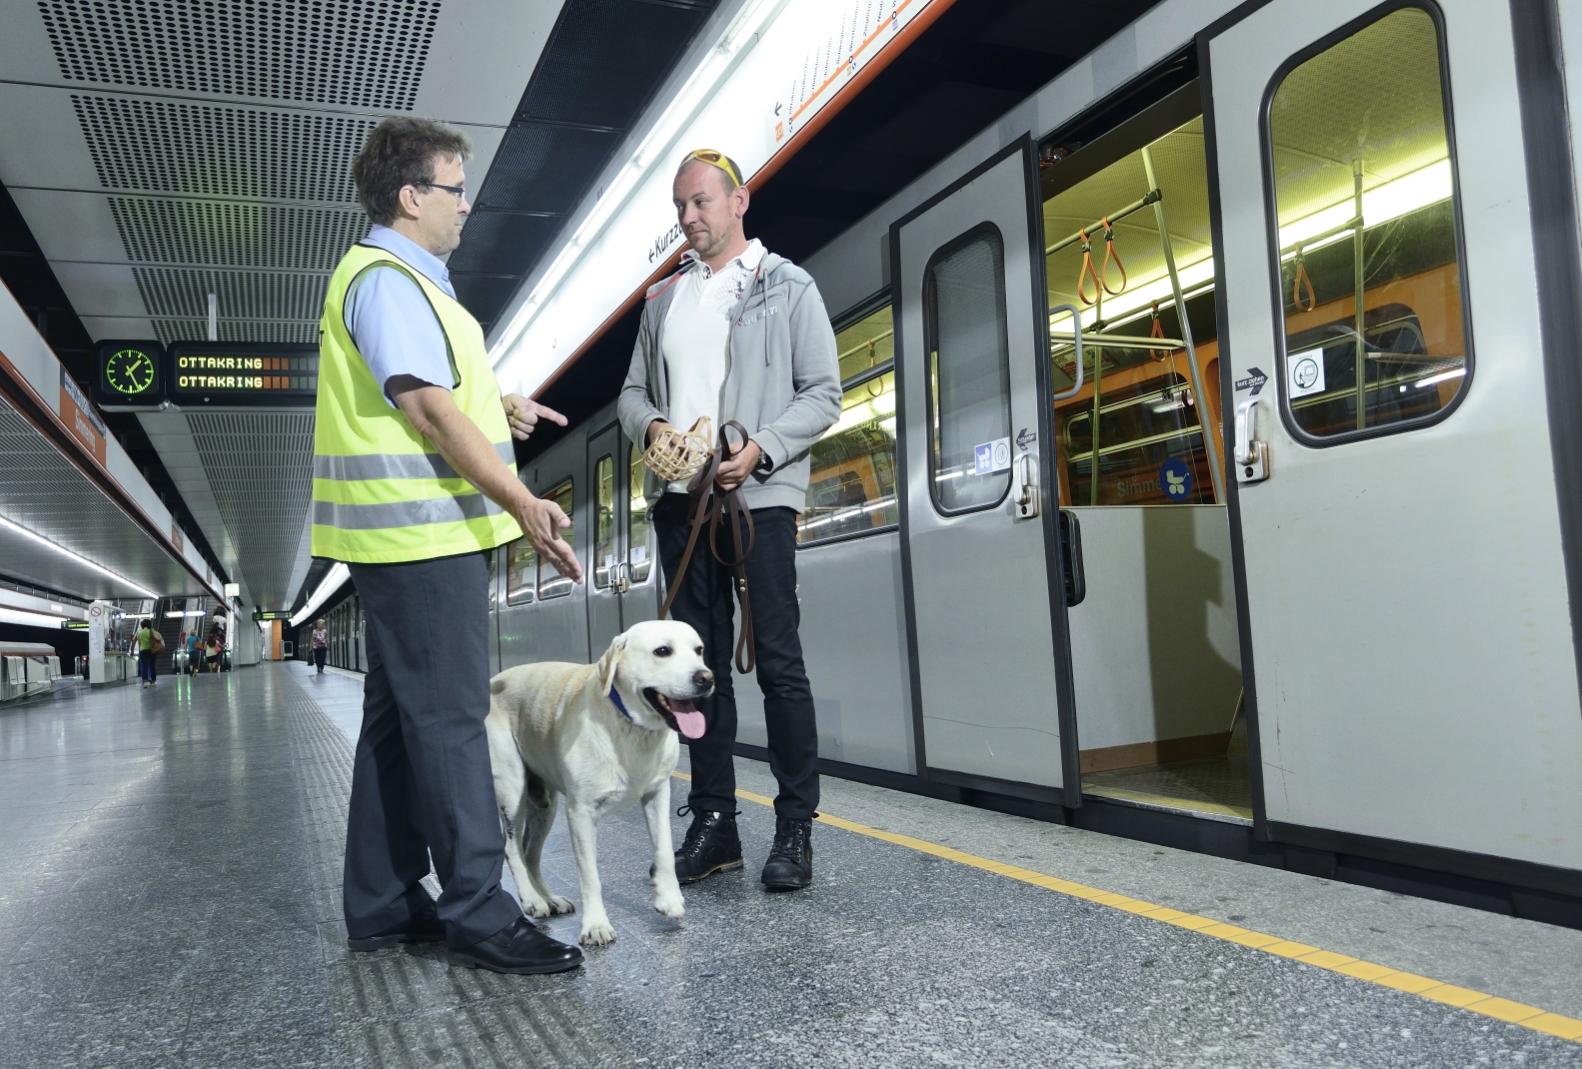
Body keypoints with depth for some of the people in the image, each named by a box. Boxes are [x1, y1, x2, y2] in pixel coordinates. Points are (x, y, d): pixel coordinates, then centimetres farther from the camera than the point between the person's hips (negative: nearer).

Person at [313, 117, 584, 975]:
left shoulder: (401, 278, 22)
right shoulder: (386, 280, -11)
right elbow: (429, 410, -21)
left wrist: (497, 406, 20)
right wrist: (519, 502, -25)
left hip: (412, 535, 11)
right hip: (421, 531, -11)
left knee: (398, 718, 12)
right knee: (449, 719, -8)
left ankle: (383, 905, 21)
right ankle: (478, 913, -2)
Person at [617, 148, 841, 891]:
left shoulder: (788, 287, 5)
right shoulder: (663, 299, 19)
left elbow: (823, 393, -1)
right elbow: (632, 391, 18)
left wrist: (759, 449, -15)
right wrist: (653, 426, -5)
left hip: (757, 493, -5)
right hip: (679, 496, 5)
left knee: (778, 661, -5)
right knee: (699, 662, 7)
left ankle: (796, 830, 4)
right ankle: (713, 823, 15)